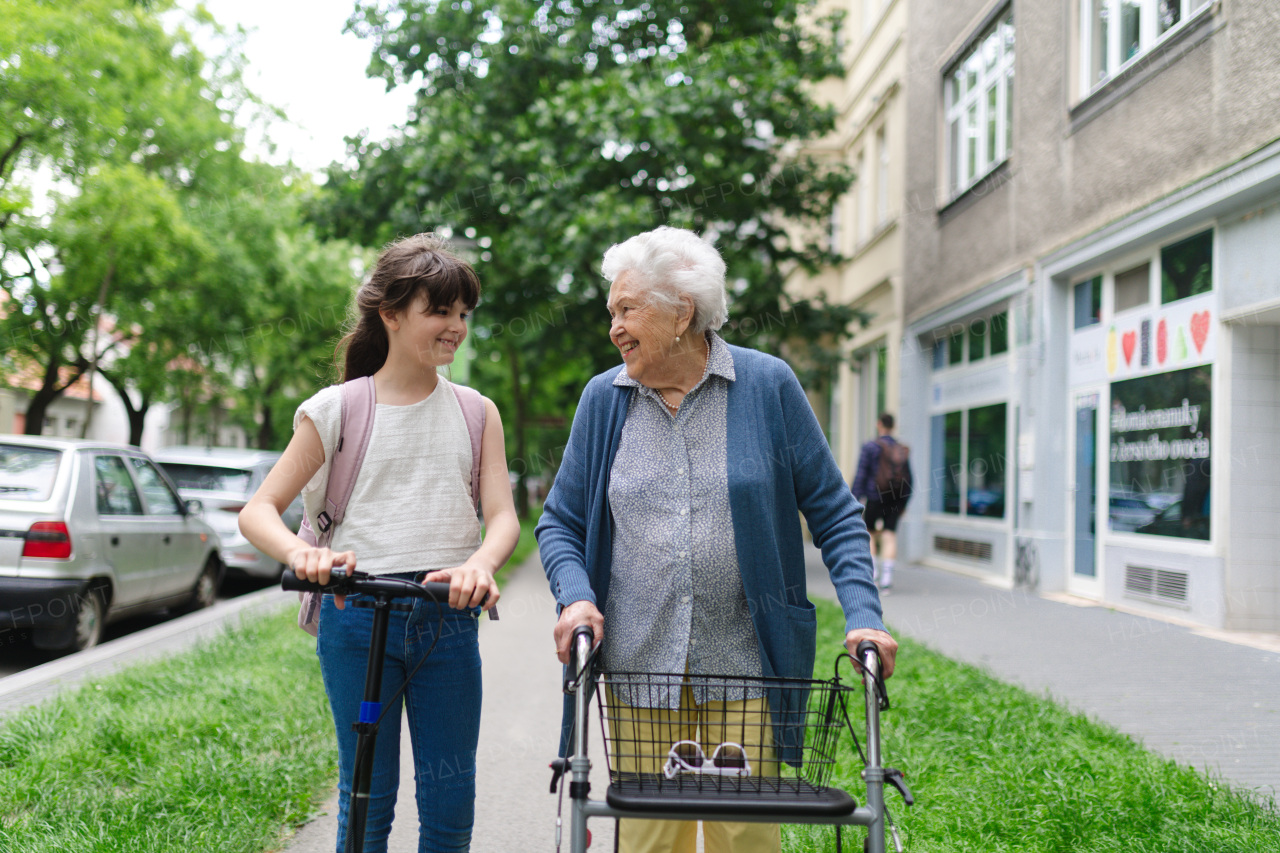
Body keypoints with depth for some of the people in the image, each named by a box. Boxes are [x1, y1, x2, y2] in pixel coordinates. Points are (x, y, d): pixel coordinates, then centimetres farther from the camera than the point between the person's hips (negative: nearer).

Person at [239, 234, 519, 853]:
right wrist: (300, 553, -25)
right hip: (357, 613, -2)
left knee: (450, 802, 5)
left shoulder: (475, 413, 10)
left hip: (447, 617, 2)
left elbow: (502, 515, 1)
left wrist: (479, 564, -23)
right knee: (367, 799, 4)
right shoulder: (338, 409, 2)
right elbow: (257, 512, -1)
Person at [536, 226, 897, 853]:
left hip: (745, 665, -2)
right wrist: (575, 597, -8)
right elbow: (560, 520, 11)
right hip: (638, 665, 2)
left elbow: (833, 514, 2)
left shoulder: (766, 385, -1)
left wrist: (863, 617, -10)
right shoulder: (603, 398, 6)